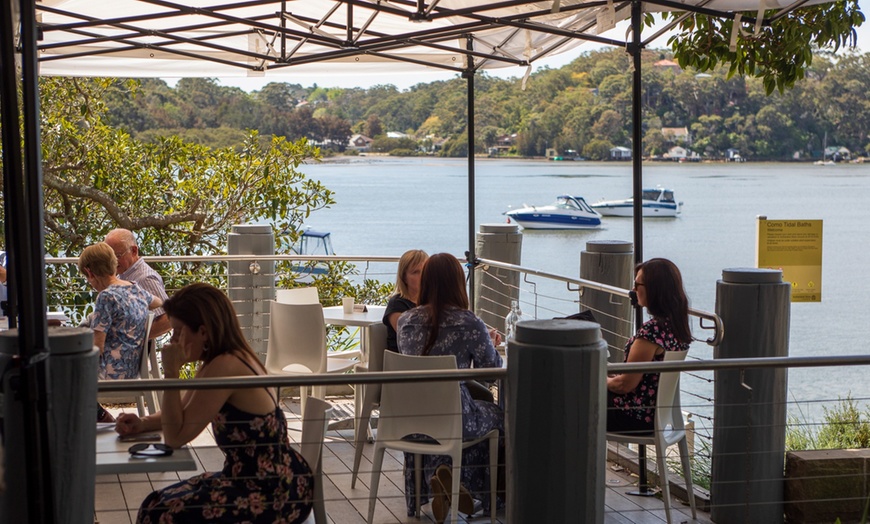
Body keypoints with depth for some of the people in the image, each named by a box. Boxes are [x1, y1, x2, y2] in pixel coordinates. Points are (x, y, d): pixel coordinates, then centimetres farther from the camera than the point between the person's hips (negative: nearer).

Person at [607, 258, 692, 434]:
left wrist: (603, 380, -2)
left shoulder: (652, 330, -27)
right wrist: (613, 377, 12)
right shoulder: (678, 325, 1)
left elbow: (625, 385, -21)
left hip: (636, 416, -9)